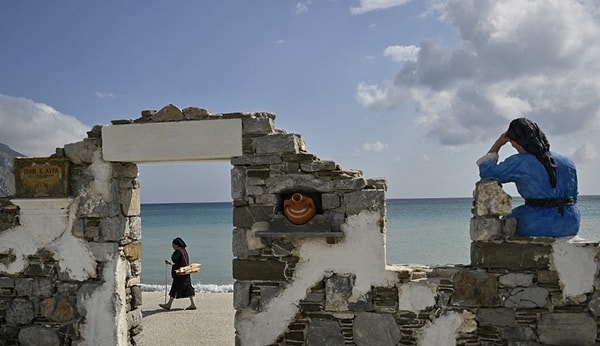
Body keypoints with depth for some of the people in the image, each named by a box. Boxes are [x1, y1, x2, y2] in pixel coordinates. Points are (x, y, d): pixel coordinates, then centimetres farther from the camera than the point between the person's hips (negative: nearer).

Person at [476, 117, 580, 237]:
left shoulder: (519, 162, -11)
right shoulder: (568, 162, 7)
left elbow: (486, 173, -3)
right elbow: (573, 197, 11)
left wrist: (498, 143, 4)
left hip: (538, 227, -5)